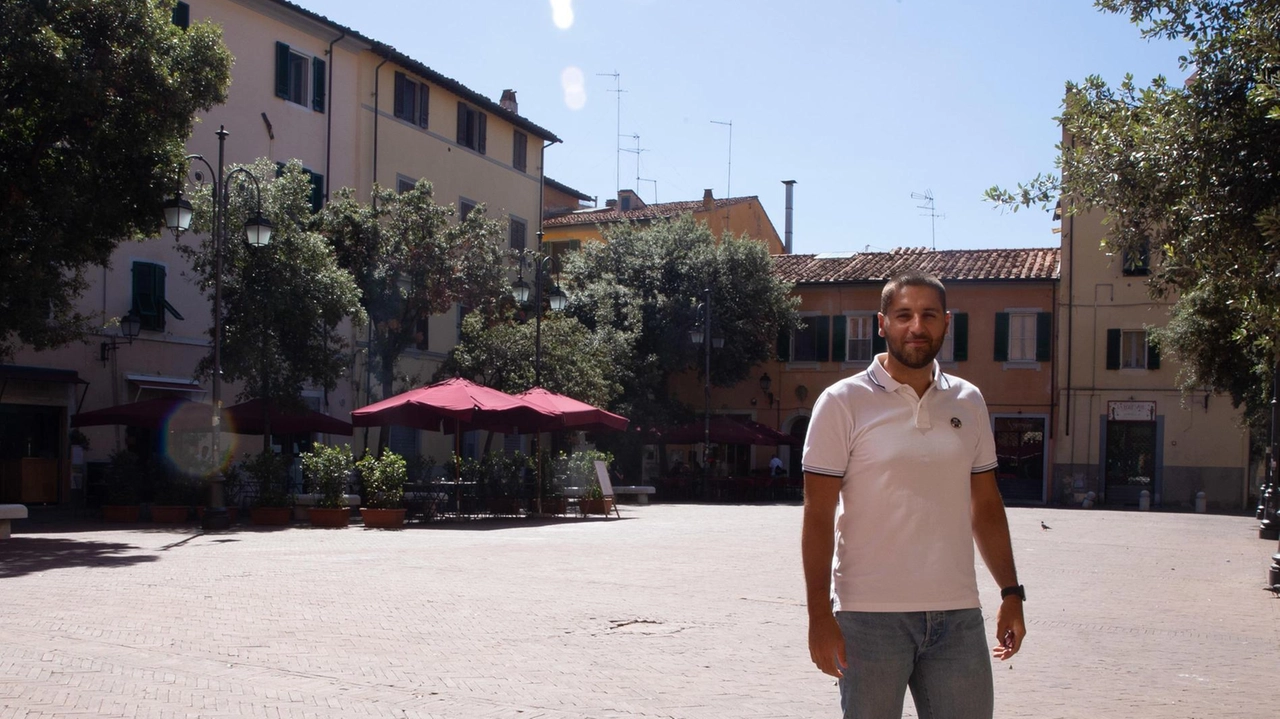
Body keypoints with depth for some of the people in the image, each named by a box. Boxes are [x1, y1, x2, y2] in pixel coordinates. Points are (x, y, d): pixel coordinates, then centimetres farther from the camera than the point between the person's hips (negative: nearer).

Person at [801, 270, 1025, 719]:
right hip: (869, 615, -4)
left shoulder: (968, 403, 10)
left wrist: (1011, 592, 12)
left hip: (958, 615, 4)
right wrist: (820, 614, -11)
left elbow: (985, 506, 17)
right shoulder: (843, 402, -4)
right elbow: (818, 516, -6)